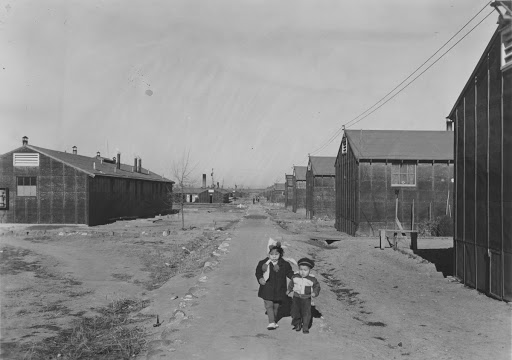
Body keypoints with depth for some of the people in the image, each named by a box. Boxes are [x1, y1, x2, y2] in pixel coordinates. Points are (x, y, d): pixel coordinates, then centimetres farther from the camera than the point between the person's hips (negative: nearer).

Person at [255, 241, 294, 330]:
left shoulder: (285, 264, -3)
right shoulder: (263, 263, -6)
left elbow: (290, 273, 5)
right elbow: (258, 272, 1)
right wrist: (260, 279, -17)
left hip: (279, 289, 2)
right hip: (267, 289, -2)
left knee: (276, 306, 14)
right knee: (269, 305, -8)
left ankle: (274, 321, 31)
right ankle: (271, 322, -6)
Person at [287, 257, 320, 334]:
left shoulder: (312, 279, -9)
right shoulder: (295, 277, -3)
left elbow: (317, 286, 2)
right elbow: (291, 284, 14)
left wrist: (315, 293, -12)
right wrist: (289, 291, 7)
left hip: (306, 299, -2)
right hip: (296, 298, 2)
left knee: (306, 313, -4)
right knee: (295, 312, 9)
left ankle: (305, 327, 10)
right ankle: (297, 325, 30)